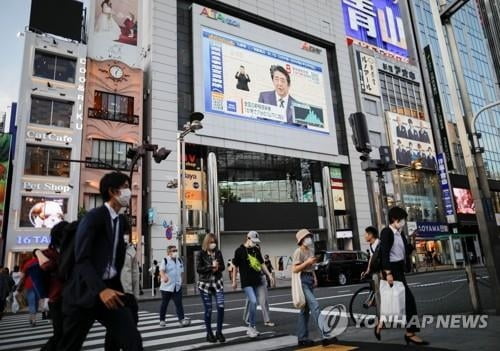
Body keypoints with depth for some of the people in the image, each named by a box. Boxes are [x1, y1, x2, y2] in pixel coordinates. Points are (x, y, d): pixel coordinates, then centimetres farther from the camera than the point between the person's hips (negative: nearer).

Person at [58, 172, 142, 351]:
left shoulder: (121, 221, 13)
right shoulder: (93, 217, -11)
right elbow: (82, 259, -20)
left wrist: (114, 286, 15)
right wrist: (101, 289, -29)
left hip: (111, 289, 6)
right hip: (85, 291, -6)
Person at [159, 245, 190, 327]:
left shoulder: (179, 260, 10)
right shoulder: (165, 260, -8)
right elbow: (161, 270, -22)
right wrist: (164, 277, -41)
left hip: (177, 287, 4)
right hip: (166, 287, -3)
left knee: (179, 303, -3)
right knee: (164, 304, 9)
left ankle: (182, 319, -6)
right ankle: (162, 320, 24)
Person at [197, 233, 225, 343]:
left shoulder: (218, 252, 2)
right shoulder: (201, 254, -8)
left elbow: (222, 266, 7)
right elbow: (198, 269, -14)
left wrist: (217, 267, -14)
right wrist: (211, 266, -20)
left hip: (218, 283, 3)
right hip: (205, 284, -3)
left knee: (221, 307, -7)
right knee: (208, 310, 4)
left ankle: (219, 332, 9)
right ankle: (209, 333, 20)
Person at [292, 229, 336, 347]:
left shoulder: (310, 250, 15)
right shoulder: (299, 252, -10)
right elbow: (294, 269, -16)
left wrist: (314, 277, 12)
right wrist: (307, 262, -20)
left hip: (310, 280, 9)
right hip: (302, 281, -9)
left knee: (305, 310, 11)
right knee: (314, 305, -16)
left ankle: (302, 338, 18)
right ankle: (324, 337, -17)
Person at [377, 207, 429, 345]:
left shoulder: (400, 233, 14)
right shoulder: (386, 232, -11)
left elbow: (406, 251, 16)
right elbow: (384, 253, -19)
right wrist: (388, 273, -24)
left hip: (400, 269, 9)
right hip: (392, 269, -9)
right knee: (409, 299, -9)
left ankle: (380, 324, 28)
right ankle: (411, 333, 0)